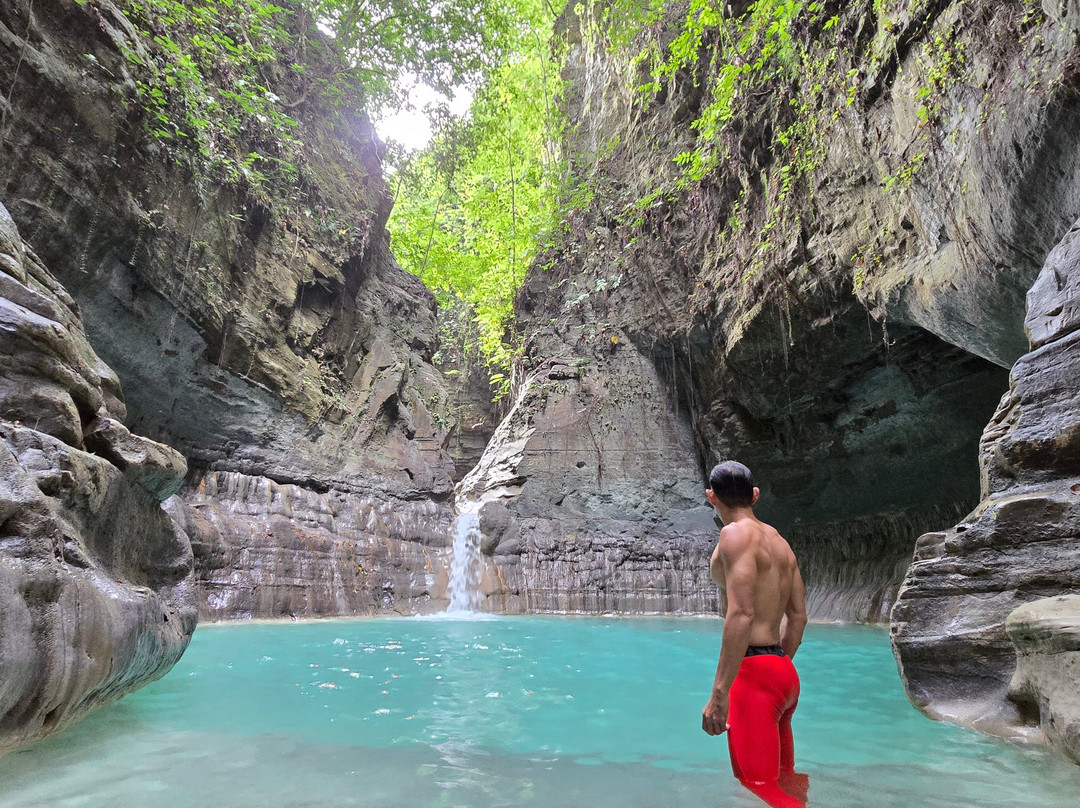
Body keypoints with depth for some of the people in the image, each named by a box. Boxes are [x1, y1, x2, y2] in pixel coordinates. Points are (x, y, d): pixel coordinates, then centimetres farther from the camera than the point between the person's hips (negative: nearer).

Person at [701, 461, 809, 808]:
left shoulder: (737, 533, -13)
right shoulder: (780, 542, 15)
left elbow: (742, 614, -23)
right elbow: (798, 617, 19)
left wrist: (719, 693, -22)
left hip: (754, 672, -10)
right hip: (784, 673, 10)